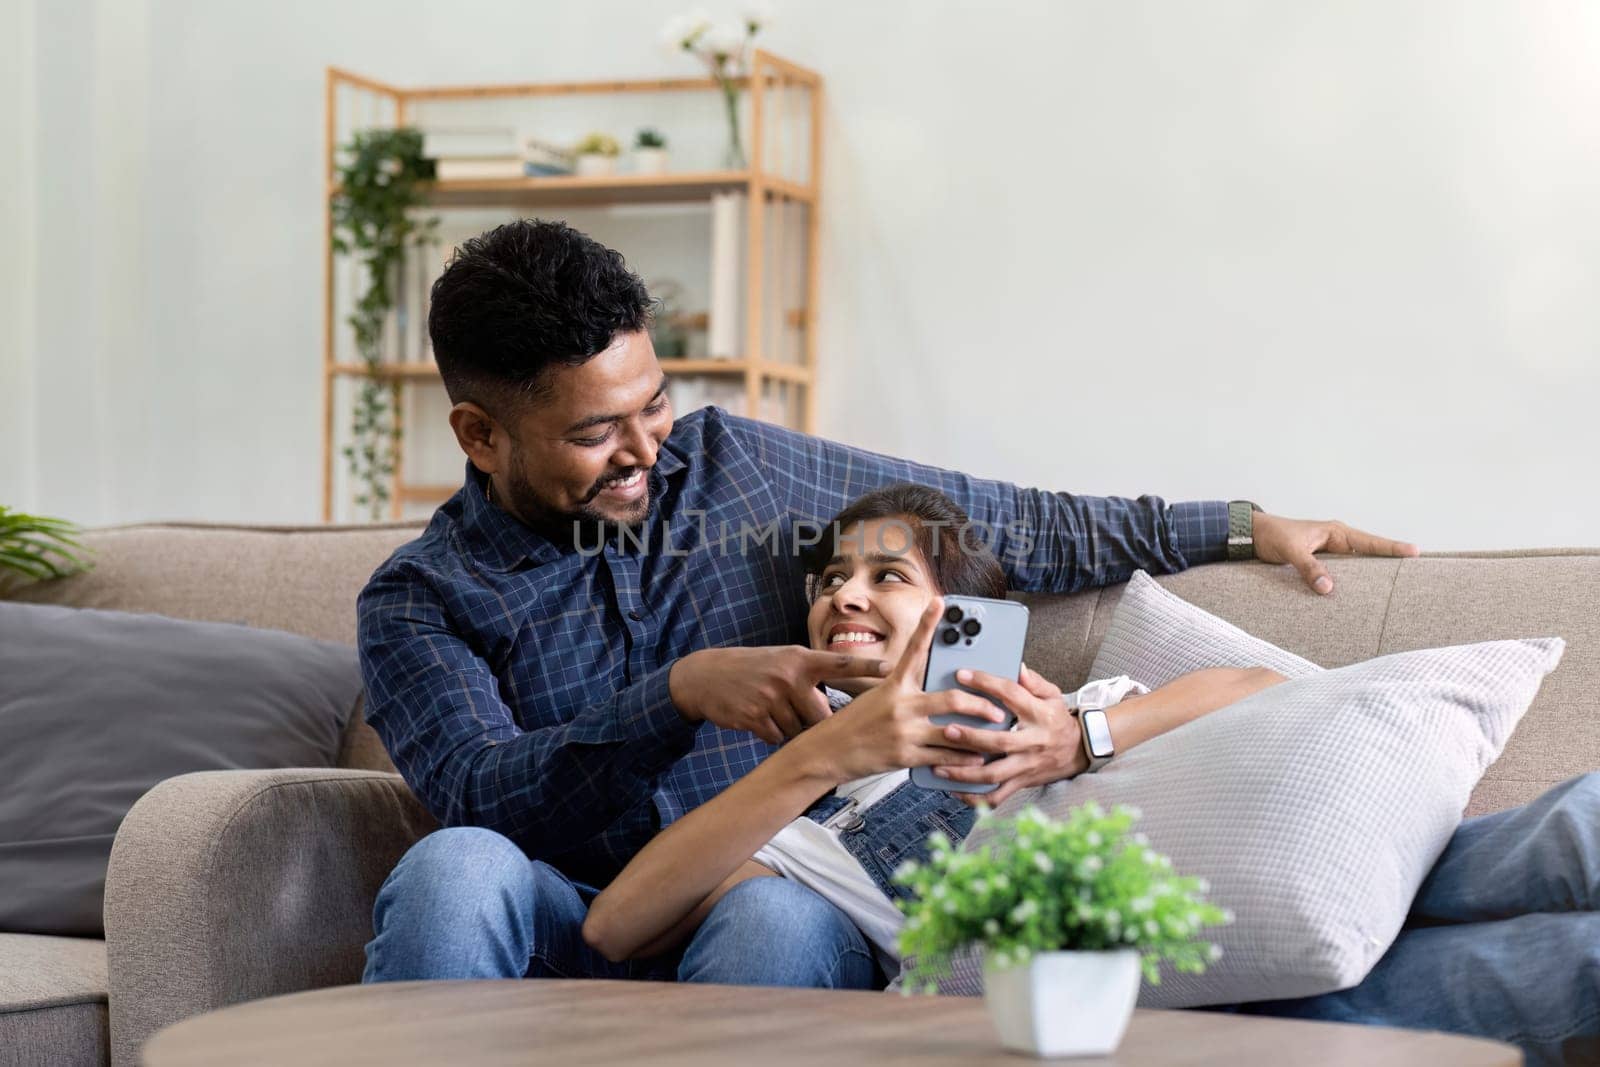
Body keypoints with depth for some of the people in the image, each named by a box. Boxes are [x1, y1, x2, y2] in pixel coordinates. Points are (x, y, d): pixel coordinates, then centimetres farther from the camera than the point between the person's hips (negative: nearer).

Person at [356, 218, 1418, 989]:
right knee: (454, 869, -34)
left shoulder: (731, 465, 11)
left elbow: (1009, 527, 17)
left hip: (769, 919, 1)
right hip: (576, 932, -1)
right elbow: (480, 793, -14)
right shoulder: (420, 601, 4)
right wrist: (685, 694, -27)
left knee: (779, 916, -36)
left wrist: (1239, 526, 17)